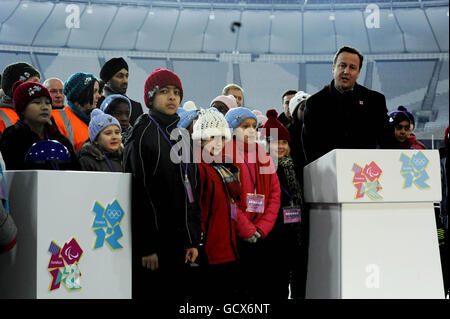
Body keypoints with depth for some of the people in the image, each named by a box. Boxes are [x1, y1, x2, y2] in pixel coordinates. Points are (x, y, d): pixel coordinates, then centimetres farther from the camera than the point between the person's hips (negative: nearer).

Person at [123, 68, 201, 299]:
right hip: (155, 243, -7)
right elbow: (138, 193, -14)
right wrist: (146, 247, -19)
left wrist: (193, 240, 12)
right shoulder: (143, 134, -7)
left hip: (180, 245, 7)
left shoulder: (181, 135, 17)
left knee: (179, 293, 9)